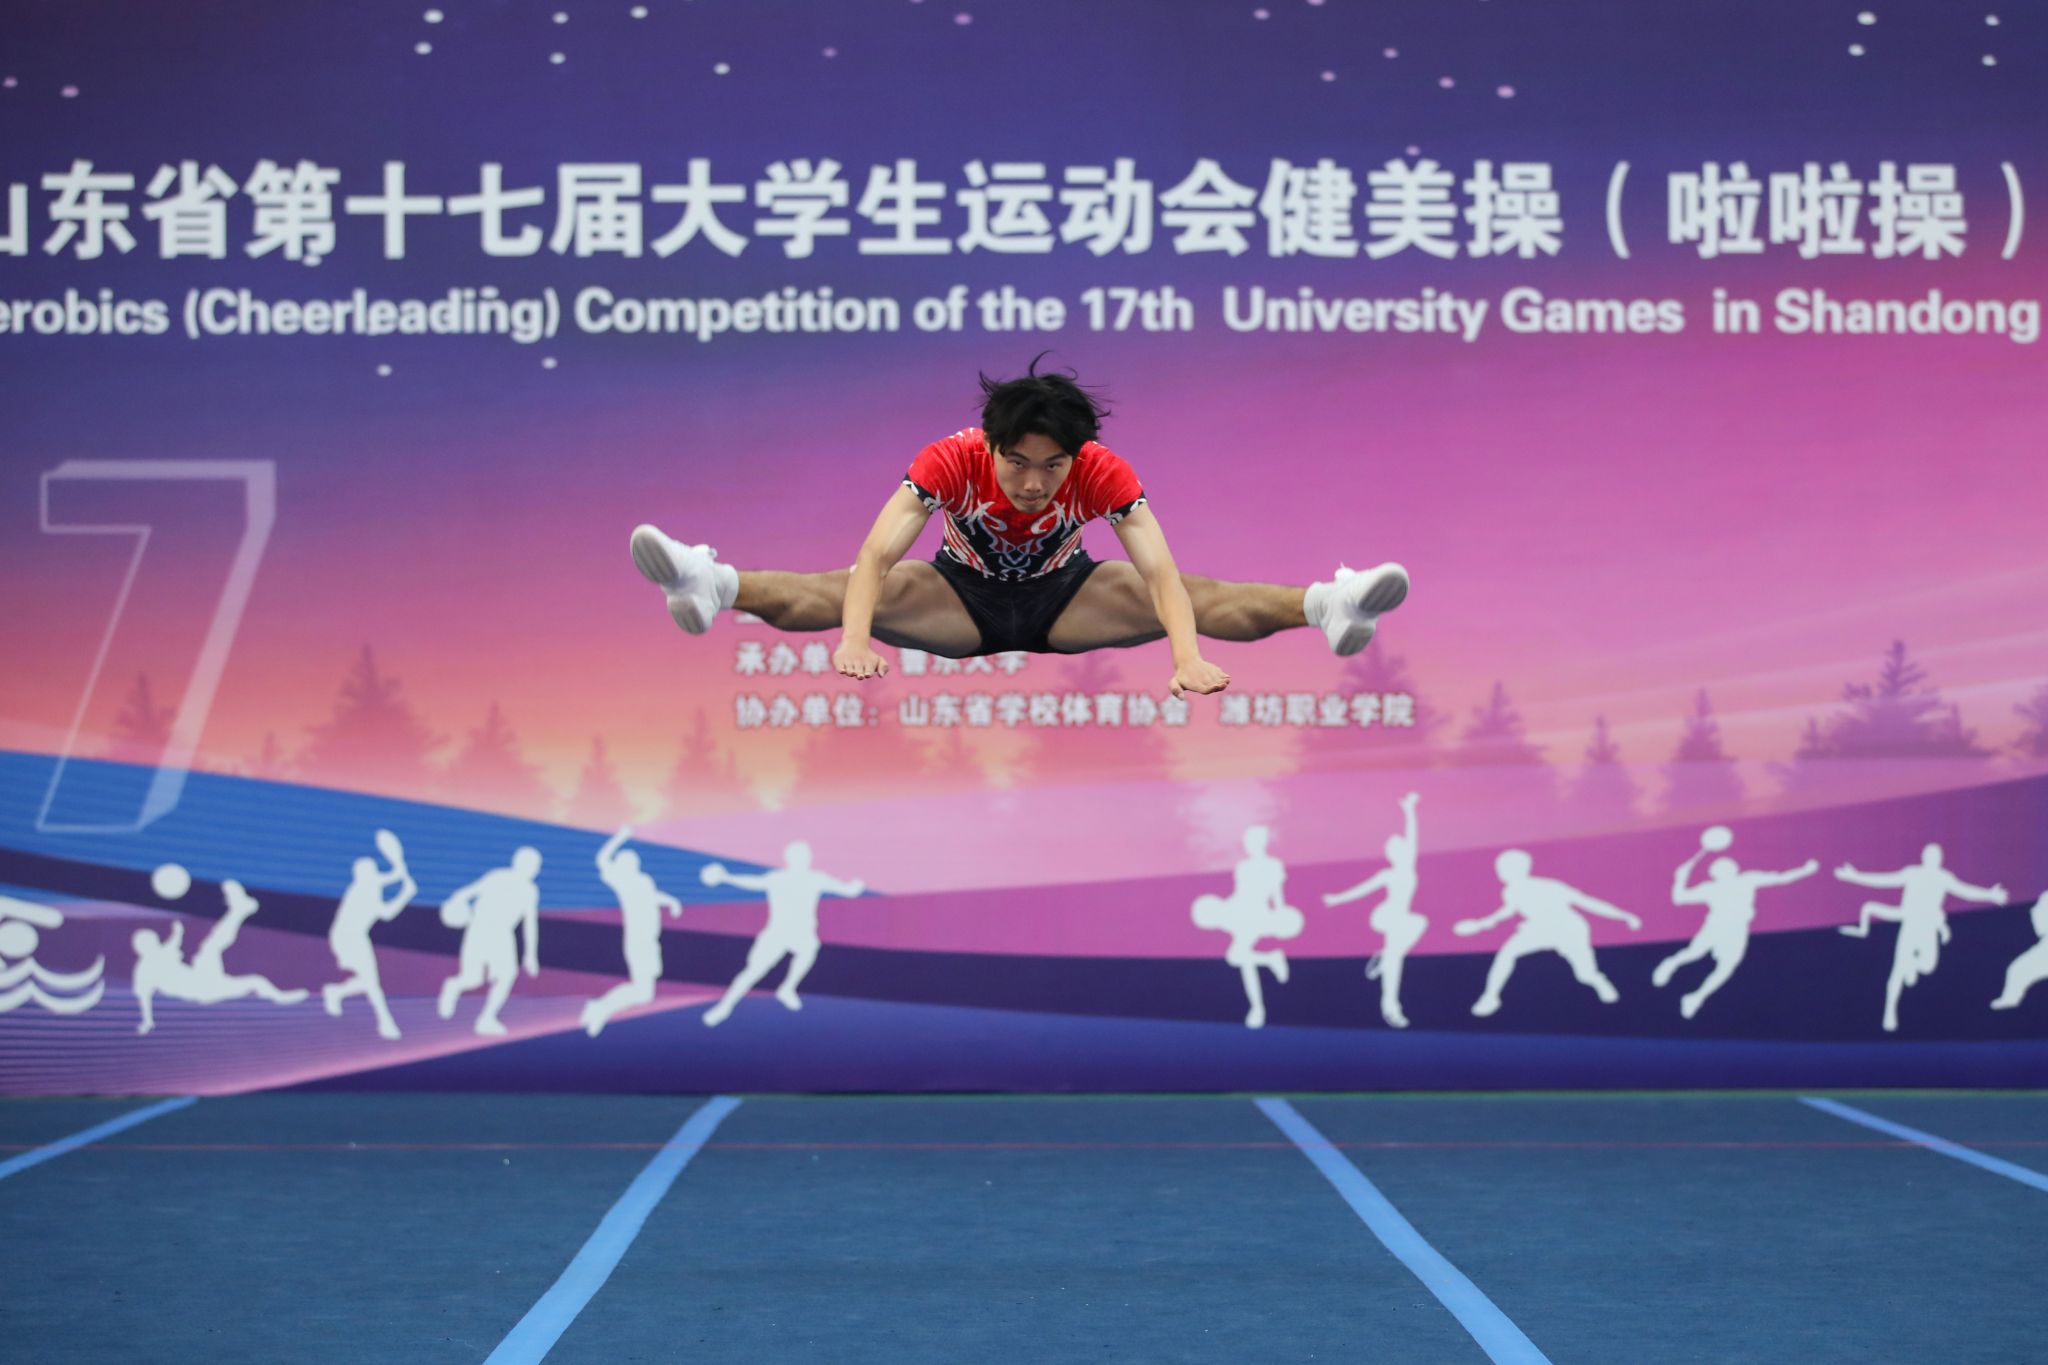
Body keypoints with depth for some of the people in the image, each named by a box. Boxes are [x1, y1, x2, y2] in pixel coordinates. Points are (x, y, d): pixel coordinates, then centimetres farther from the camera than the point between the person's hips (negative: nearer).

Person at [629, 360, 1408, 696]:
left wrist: (1188, 659, -55)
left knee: (1192, 597, -23)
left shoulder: (1102, 472, -29)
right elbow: (878, 555, -39)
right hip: (963, 599, -1)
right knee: (851, 590, -29)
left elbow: (1157, 571, -37)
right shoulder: (950, 460, -31)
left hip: (1064, 600, 1)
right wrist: (854, 641, -57)